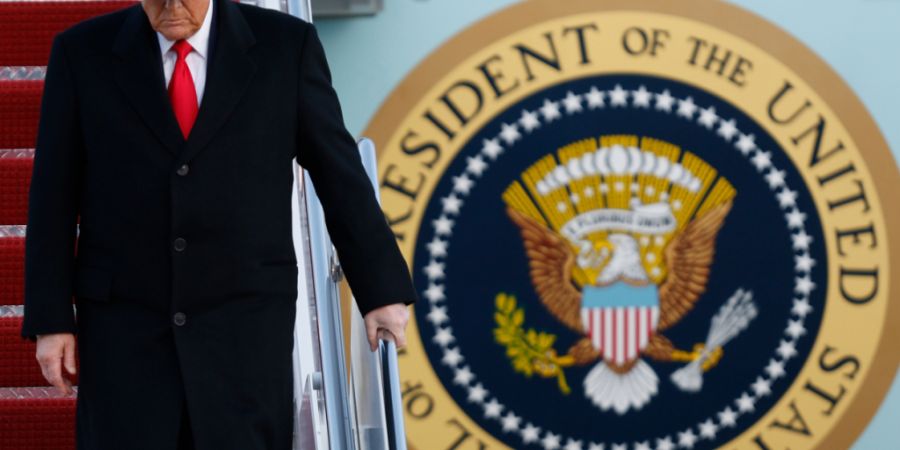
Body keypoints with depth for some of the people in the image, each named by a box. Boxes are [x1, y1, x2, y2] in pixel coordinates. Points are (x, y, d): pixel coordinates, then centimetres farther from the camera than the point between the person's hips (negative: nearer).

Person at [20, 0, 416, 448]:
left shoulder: (285, 45, -3)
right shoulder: (82, 53, -2)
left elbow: (339, 174, 3)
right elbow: (53, 199, 1)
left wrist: (381, 289, 5)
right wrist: (50, 320, -3)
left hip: (244, 329, 0)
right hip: (127, 330, 0)